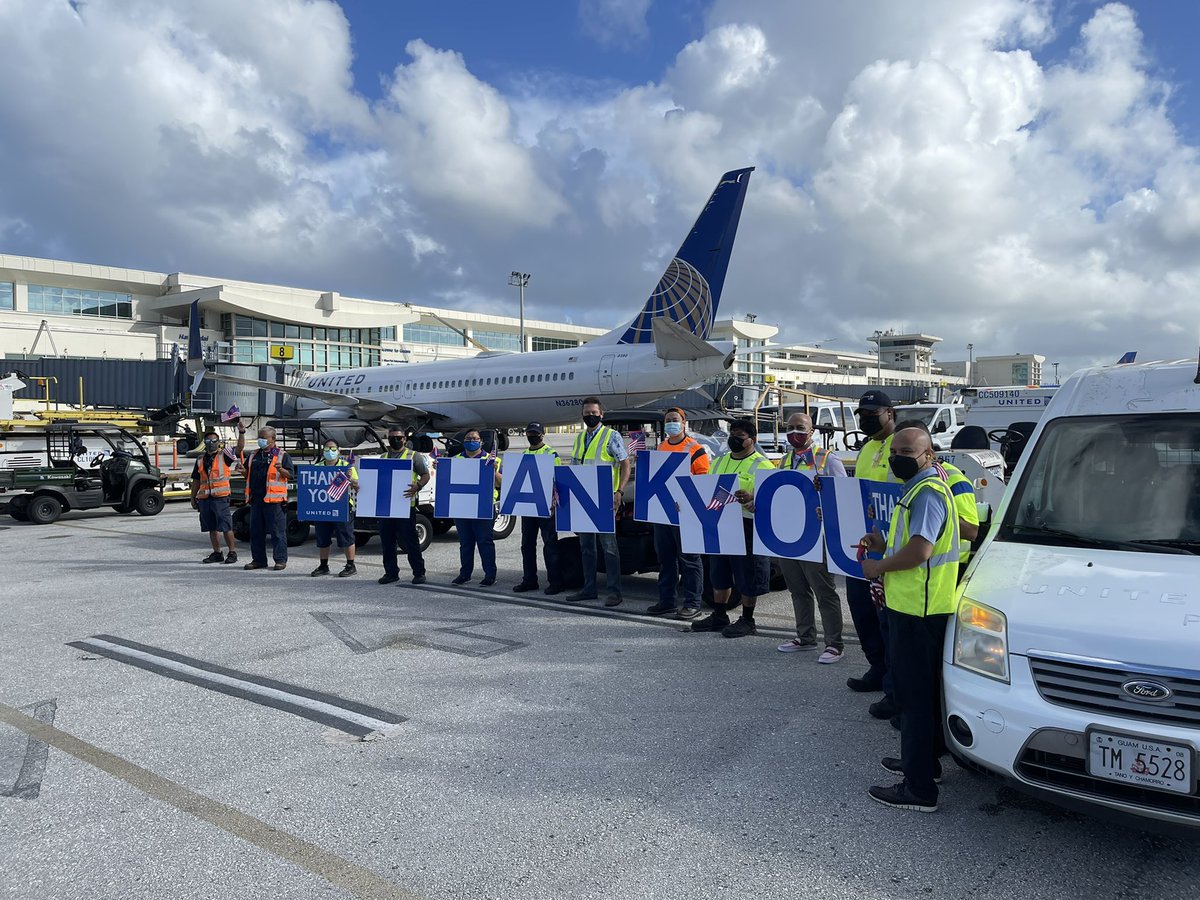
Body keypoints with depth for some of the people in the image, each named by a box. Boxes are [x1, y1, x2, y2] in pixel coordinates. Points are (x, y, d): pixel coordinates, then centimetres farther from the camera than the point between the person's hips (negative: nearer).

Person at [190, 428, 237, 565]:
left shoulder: (224, 456, 3)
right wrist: (193, 498, 17)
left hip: (220, 497, -5)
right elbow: (196, 481, 21)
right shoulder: (200, 460, 17)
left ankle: (232, 552, 1)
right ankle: (217, 553, 17)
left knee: (226, 527, -6)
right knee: (212, 528, 9)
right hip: (204, 498, 5)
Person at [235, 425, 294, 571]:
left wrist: (280, 469, -23)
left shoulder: (282, 455, 2)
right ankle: (258, 560, 19)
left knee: (278, 532, -3)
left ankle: (280, 560, 3)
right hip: (256, 499, 6)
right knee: (256, 532, 10)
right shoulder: (253, 455, 17)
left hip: (274, 500, -6)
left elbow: (290, 474, -3)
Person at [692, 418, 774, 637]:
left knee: (747, 577, 1)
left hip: (747, 526, -7)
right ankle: (719, 616, 25)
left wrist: (751, 499, -33)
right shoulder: (720, 461, 16)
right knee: (719, 573, 14)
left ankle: (747, 620, 13)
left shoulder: (762, 465, -6)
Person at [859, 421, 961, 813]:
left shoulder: (927, 492, -18)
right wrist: (884, 546, 11)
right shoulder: (919, 488, 17)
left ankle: (919, 789, 2)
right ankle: (924, 760, 35)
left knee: (915, 695, -5)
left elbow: (919, 550, -28)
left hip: (918, 608, -11)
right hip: (916, 606, 11)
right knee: (921, 691, 21)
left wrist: (879, 566, -14)